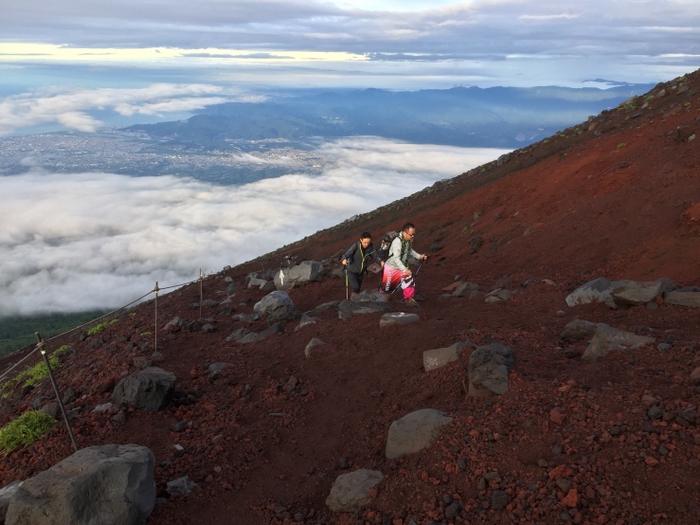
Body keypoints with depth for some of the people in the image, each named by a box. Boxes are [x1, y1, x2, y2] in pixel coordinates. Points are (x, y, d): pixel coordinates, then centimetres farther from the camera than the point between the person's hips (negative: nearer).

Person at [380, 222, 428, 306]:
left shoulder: (409, 240, -8)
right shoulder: (397, 242, -32)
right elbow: (396, 258, -34)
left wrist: (419, 256, -2)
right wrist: (405, 270, -39)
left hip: (402, 267, 6)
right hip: (391, 267, -6)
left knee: (409, 279, -14)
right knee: (386, 288, 8)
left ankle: (408, 298, 0)